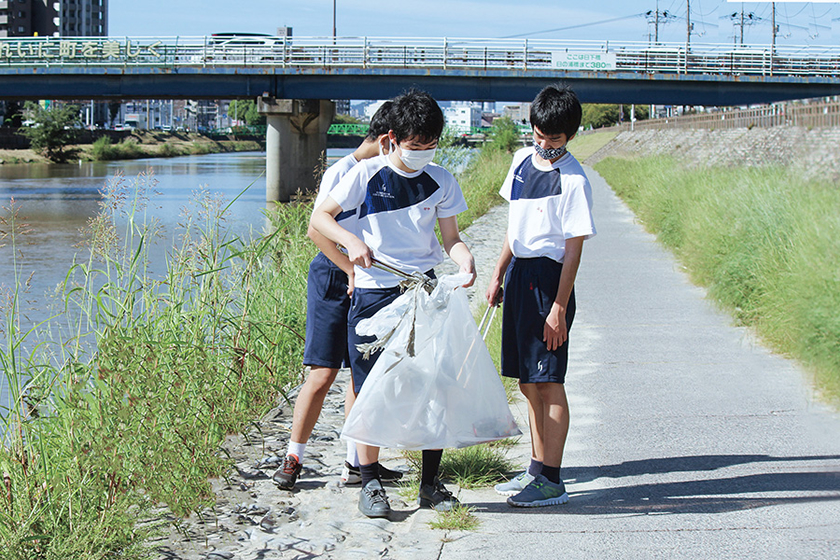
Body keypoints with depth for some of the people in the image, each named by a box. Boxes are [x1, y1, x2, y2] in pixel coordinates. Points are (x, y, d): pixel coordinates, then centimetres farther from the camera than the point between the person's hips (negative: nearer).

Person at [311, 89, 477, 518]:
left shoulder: (440, 181, 5)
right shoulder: (368, 175, -3)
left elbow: (450, 237, 9)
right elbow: (320, 217, -1)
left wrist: (464, 259, -13)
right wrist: (352, 242, -19)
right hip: (374, 293, -2)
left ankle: (430, 483, 11)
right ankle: (370, 483, 12)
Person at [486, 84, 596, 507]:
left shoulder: (573, 181, -12)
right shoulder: (523, 160, 11)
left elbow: (573, 248, -13)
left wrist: (560, 307, -16)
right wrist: (498, 274, 19)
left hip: (549, 278, -8)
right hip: (519, 276, 8)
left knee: (548, 383, -6)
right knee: (528, 383, 12)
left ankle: (551, 481, -3)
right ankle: (536, 469, 21)